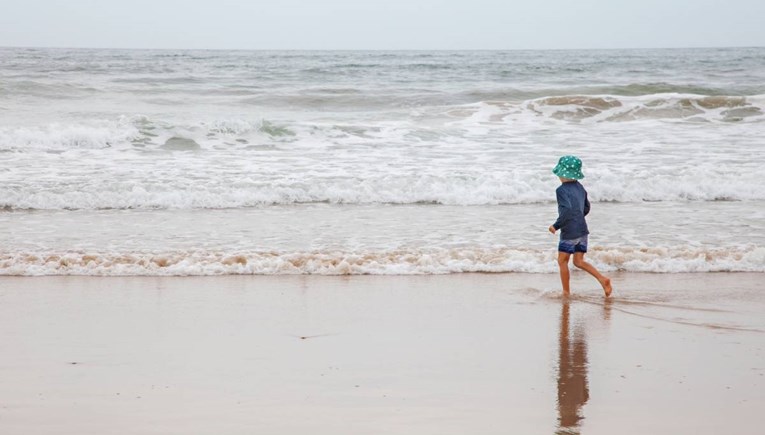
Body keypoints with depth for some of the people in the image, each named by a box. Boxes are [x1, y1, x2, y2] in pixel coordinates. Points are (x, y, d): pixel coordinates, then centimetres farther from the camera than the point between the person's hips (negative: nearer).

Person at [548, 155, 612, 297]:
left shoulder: (561, 190, -15)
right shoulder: (580, 188, 9)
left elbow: (567, 210, -26)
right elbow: (586, 208, 17)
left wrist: (556, 225, -16)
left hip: (569, 232, -7)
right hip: (582, 229, 7)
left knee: (562, 261, 8)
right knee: (579, 261, 13)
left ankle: (566, 292, 12)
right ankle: (602, 279, -3)